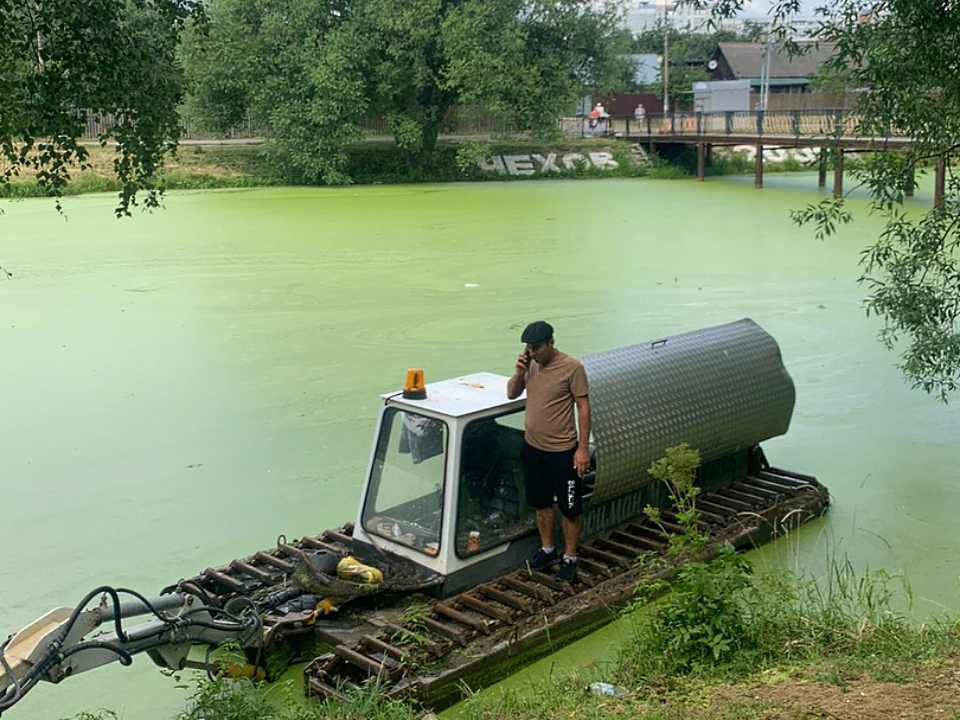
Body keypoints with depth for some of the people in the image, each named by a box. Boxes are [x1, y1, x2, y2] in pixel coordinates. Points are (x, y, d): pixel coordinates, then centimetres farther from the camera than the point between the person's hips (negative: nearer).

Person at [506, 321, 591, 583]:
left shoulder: (572, 367, -17)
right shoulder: (530, 364, 2)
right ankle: (547, 550, 36)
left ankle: (570, 558, 22)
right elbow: (511, 394, 12)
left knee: (569, 508, 7)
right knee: (541, 503, 19)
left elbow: (583, 407, -14)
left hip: (562, 451, -6)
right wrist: (518, 373, -9)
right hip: (532, 448, 6)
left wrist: (583, 448, -16)